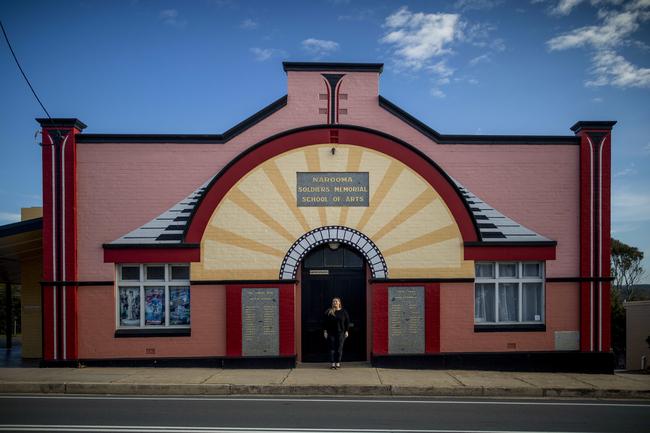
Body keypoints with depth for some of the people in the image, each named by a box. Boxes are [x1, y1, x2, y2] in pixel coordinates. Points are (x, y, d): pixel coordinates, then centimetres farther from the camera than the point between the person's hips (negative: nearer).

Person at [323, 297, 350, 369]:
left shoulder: (343, 312, 3)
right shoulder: (328, 312, 2)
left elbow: (347, 322, 6)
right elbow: (325, 322, 4)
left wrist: (346, 331, 2)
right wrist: (325, 331, -1)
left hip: (340, 333, 0)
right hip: (331, 333, 0)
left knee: (339, 348, 2)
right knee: (332, 348, 1)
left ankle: (338, 363, 12)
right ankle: (333, 363, 7)